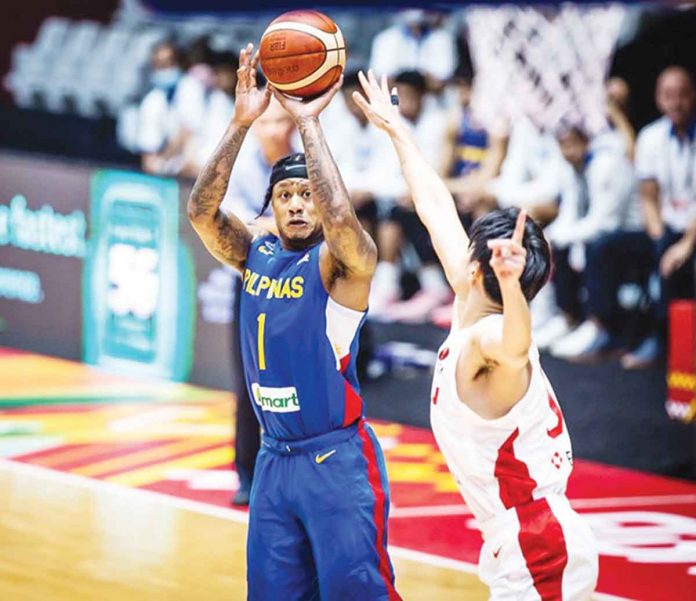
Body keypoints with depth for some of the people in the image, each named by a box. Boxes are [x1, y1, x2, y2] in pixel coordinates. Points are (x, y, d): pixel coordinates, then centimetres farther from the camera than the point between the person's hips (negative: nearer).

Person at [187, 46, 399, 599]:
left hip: (338, 460, -6)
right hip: (275, 458, 6)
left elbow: (340, 218, -31)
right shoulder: (256, 253, 7)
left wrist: (309, 123, -24)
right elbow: (201, 211, -7)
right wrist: (241, 123, -15)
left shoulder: (342, 261, -9)